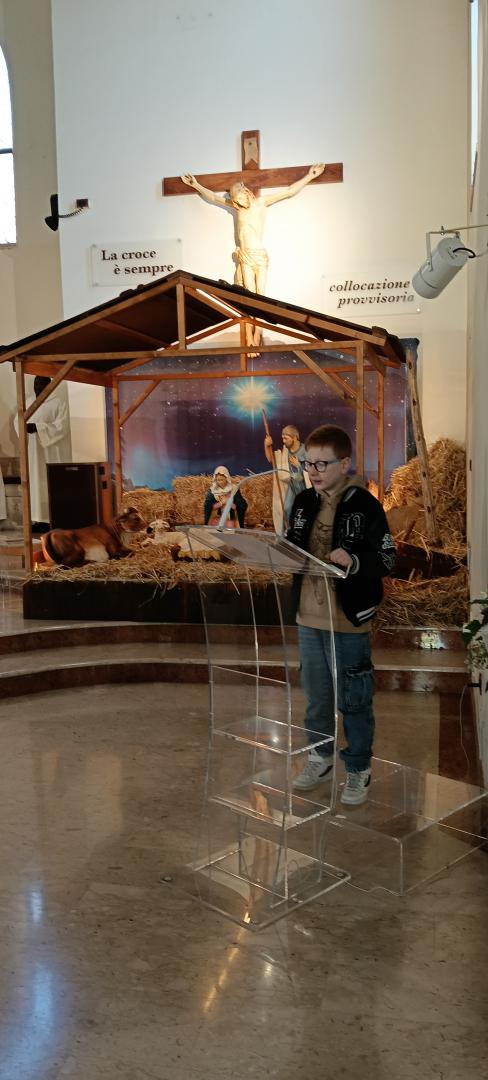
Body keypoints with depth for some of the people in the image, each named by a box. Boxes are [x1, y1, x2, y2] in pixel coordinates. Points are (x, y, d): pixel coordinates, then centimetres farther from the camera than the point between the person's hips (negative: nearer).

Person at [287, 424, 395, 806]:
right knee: (316, 694, 19)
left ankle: (359, 770, 24)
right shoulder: (304, 502, 5)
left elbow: (387, 559, -14)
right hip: (309, 616, 6)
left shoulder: (365, 505, -13)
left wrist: (353, 561, -31)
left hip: (347, 619, -6)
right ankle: (321, 758, 37)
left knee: (353, 699, 7)